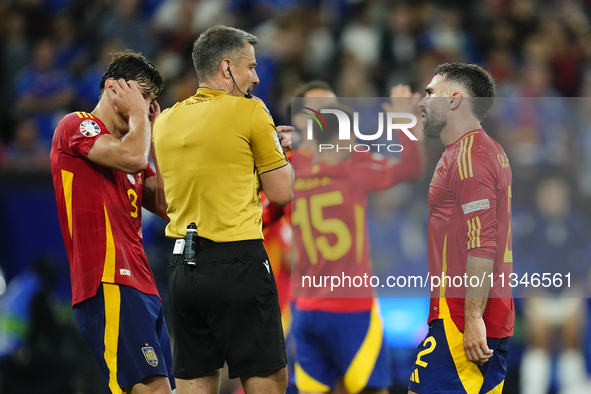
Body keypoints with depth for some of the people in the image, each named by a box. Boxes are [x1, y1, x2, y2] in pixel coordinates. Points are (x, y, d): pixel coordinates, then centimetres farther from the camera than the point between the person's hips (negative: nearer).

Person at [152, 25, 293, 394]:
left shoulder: (166, 120, 10)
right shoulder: (249, 112, -7)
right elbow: (281, 193, -4)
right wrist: (277, 147, 14)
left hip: (183, 266, 6)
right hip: (237, 263, -6)